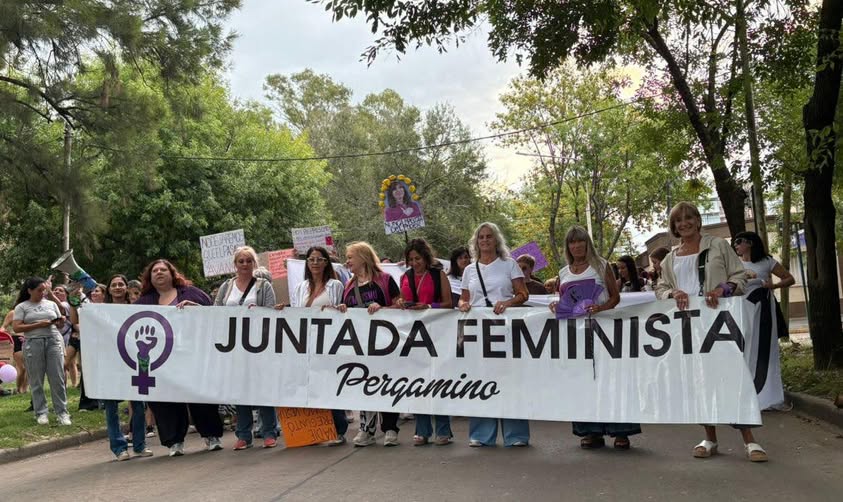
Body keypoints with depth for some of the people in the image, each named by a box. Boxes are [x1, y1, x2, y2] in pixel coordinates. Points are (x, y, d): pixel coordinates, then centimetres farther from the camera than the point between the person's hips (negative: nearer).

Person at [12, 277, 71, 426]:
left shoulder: (51, 304, 13)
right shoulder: (21, 307, 3)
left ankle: (62, 412, 3)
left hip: (54, 342, 2)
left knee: (58, 379, -1)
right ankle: (41, 413, 11)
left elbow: (60, 325, 18)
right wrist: (38, 325, -14)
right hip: (33, 344, -2)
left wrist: (62, 321, -6)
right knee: (36, 381, 2)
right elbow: (16, 328, -6)